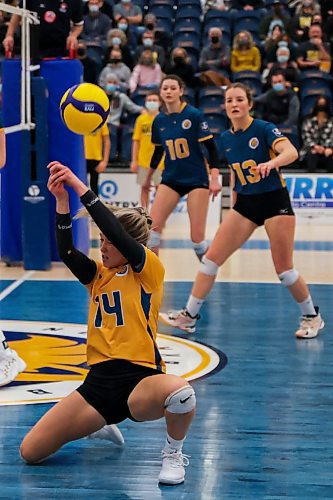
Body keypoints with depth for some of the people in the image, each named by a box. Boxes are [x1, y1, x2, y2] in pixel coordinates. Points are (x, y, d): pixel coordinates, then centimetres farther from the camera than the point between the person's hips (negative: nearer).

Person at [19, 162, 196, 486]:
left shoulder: (149, 270, -2)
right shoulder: (98, 275, 15)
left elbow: (119, 235, -17)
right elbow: (66, 252, -2)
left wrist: (81, 189, -16)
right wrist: (62, 201, -12)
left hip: (139, 377, -5)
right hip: (99, 381, 6)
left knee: (180, 392, -42)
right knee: (30, 452, -4)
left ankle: (173, 453, -7)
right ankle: (100, 425, 25)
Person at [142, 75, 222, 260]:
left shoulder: (194, 115, -9)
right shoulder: (159, 120, 4)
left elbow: (211, 147, -9)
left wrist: (214, 179, -16)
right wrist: (148, 179, 28)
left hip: (196, 180, -4)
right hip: (170, 179, 4)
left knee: (197, 236, -8)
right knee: (152, 227, -9)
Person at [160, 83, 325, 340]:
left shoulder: (264, 128, -13)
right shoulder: (226, 139, 5)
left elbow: (291, 152, -29)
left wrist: (271, 163, -48)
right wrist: (234, 203, 17)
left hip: (275, 202, -5)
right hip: (245, 204, 6)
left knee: (284, 270, -4)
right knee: (211, 258, -1)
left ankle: (312, 316, 17)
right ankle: (189, 316, 7)